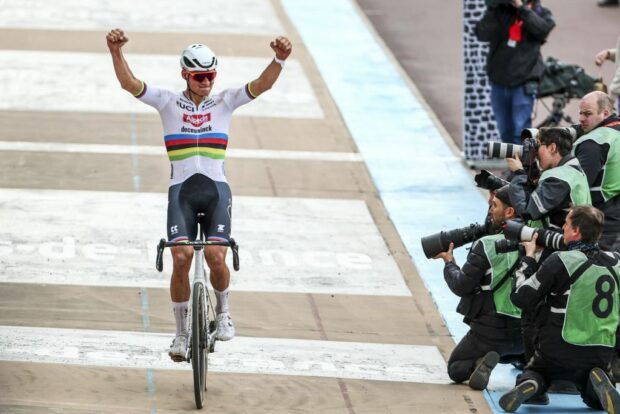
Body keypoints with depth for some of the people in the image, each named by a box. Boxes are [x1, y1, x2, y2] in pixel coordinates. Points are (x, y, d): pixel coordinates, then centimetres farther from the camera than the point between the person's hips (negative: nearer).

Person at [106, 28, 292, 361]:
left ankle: (222, 311, 11)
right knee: (181, 258, -17)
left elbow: (262, 84, -6)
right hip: (181, 190, 0)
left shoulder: (225, 102, 7)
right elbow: (129, 83, -6)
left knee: (216, 257, -18)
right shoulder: (169, 103, 5)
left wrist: (279, 60, -26)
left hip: (216, 189, 0)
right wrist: (116, 51, -24)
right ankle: (181, 332, -2)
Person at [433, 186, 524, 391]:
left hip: (490, 331, -5)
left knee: (455, 369, 16)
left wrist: (449, 263, 7)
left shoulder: (486, 246, -14)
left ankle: (482, 363, -17)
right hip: (524, 334, 5)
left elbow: (461, 286, -12)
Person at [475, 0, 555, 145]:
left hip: (524, 83, -3)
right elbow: (482, 34, -7)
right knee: (505, 131, 11)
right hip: (499, 81, 3)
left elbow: (543, 29, -16)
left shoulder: (540, 12, 5)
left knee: (521, 130, -11)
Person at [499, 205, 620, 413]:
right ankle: (599, 382, -10)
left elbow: (521, 298, -8)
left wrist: (528, 258, 4)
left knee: (533, 373, 28)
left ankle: (529, 384, -10)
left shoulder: (560, 261, -15)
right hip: (600, 355, 3)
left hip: (557, 353, -3)